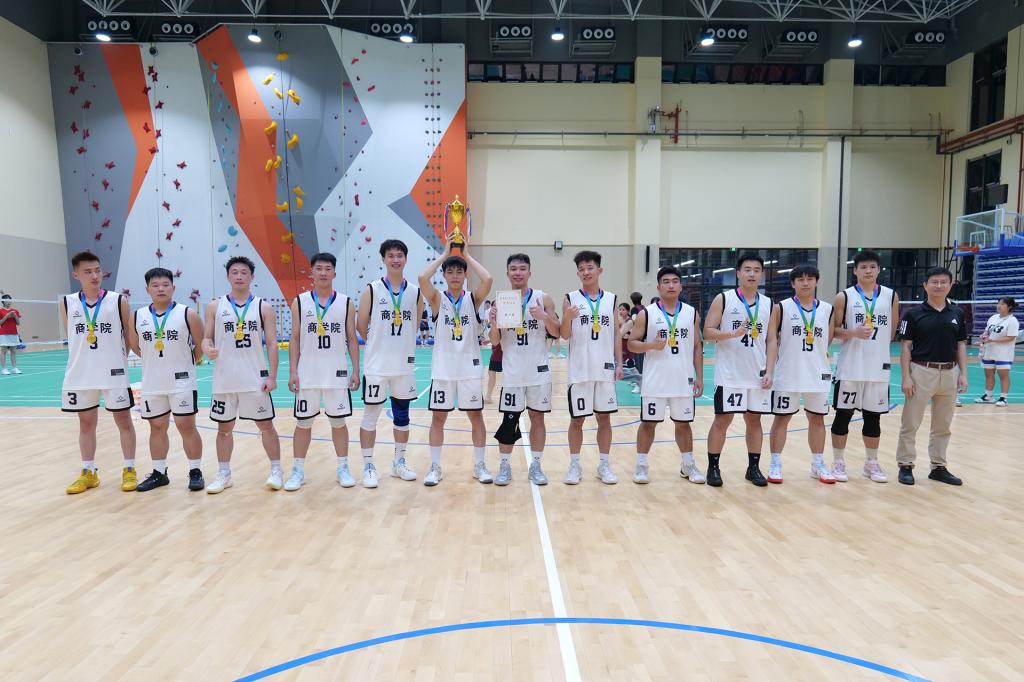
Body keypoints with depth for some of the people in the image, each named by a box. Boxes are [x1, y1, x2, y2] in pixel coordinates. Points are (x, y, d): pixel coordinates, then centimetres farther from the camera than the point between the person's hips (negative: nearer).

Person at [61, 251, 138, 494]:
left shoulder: (118, 301, -5)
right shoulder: (66, 303, 2)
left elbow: (129, 336, 2)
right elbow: (70, 337, 12)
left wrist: (120, 359, 2)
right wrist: (84, 361, 9)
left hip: (114, 373, -3)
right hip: (80, 375, 3)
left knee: (123, 421, 4)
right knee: (86, 423, 12)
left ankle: (129, 470, 16)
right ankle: (88, 473, 25)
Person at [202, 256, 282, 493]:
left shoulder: (263, 307, 1)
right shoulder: (215, 306, 5)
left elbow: (272, 344, -1)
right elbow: (207, 338, 8)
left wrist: (272, 376, -8)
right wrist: (207, 348, -17)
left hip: (256, 379, -2)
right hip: (225, 380, 2)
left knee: (266, 425, 4)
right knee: (224, 427, 11)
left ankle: (276, 470, 17)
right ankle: (223, 474, 24)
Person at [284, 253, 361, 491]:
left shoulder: (346, 303, 3)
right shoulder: (299, 302, 2)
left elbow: (352, 339, 4)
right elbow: (295, 340, 3)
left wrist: (356, 370, -2)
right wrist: (293, 372, -4)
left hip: (337, 373, 0)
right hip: (307, 374, 0)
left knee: (338, 422, 7)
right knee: (303, 423, 7)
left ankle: (343, 468, 19)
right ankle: (298, 471, 19)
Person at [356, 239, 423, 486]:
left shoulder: (415, 292, 3)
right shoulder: (371, 290, -5)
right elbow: (361, 326, 1)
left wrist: (399, 344, 11)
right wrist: (380, 344, 8)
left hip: (405, 364, 3)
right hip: (376, 364, -3)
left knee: (402, 415, 13)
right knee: (371, 414, 3)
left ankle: (399, 462, 27)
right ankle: (368, 466, 14)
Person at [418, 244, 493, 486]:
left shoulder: (473, 298, 2)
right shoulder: (437, 299, 1)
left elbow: (488, 280, -17)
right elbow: (423, 278, -18)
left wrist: (466, 255, -7)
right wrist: (445, 254, -8)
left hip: (470, 367, 0)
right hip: (442, 368, 0)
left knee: (476, 416, 7)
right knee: (438, 417, 6)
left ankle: (479, 465, 19)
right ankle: (435, 467, 17)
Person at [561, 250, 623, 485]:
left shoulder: (611, 299, 7)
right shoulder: (570, 298, -1)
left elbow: (616, 333, 8)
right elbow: (565, 335, -3)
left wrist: (619, 363, 1)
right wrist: (567, 319, -23)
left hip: (605, 369, 2)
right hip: (580, 370, -2)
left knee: (604, 417, 8)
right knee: (577, 418, 5)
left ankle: (604, 465, 19)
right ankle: (574, 465, 16)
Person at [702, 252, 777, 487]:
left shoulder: (769, 304, 9)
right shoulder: (723, 299, -3)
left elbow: (772, 340, 8)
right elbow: (707, 332, -6)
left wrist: (769, 372, -1)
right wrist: (732, 334, -23)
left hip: (757, 375, 4)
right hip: (729, 375, -3)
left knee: (754, 420, 10)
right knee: (722, 420, 1)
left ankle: (754, 467, 22)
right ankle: (713, 467, 12)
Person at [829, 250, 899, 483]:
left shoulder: (891, 296, 7)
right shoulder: (844, 297, -1)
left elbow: (894, 331, 14)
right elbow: (833, 330, -1)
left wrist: (880, 347, 9)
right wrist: (853, 333, -17)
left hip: (879, 367, 3)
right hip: (850, 367, -2)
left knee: (873, 417, 10)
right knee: (843, 414, 3)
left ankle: (871, 463, 24)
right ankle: (838, 463, 13)